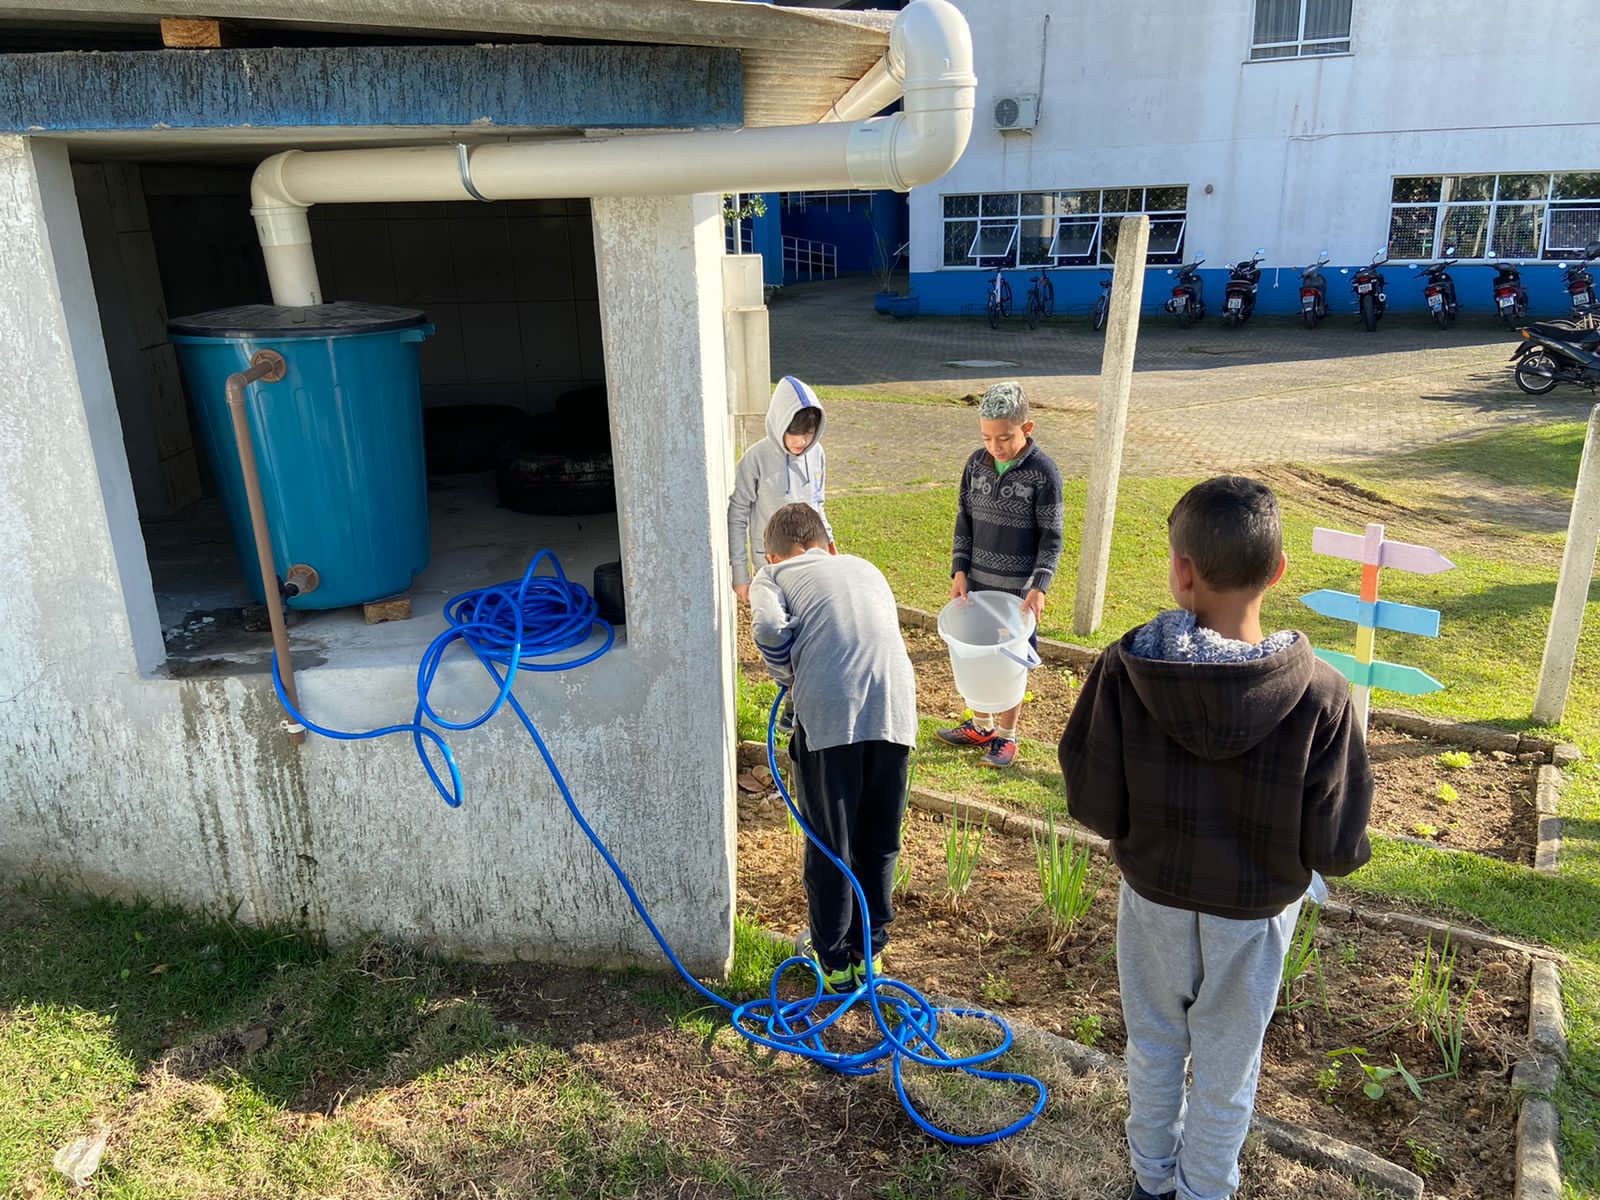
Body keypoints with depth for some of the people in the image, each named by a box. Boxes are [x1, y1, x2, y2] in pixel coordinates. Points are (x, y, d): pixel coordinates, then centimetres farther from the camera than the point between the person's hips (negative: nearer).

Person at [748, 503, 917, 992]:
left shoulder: (772, 575, 15)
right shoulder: (865, 568, 29)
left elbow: (770, 629, -6)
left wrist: (792, 681, 12)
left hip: (828, 713, -3)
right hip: (895, 707, 4)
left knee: (828, 844, 14)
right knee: (879, 841, 20)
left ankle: (834, 959, 28)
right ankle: (869, 951, 35)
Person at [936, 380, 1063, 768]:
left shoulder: (1043, 473, -13)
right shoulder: (976, 464, 0)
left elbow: (1051, 537, -10)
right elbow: (964, 522, 7)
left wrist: (1039, 586, -19)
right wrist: (959, 570, -1)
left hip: (1017, 588, -4)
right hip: (976, 581, 5)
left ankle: (1006, 736, 22)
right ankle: (981, 725, 32)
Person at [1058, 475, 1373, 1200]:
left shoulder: (1126, 667, -24)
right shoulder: (1320, 694, -24)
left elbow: (1094, 806, -16)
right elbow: (1335, 849, -17)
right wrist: (1281, 846, 5)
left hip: (1152, 898, 1)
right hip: (1253, 919, -1)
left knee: (1153, 1049, 26)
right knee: (1226, 1071, 23)